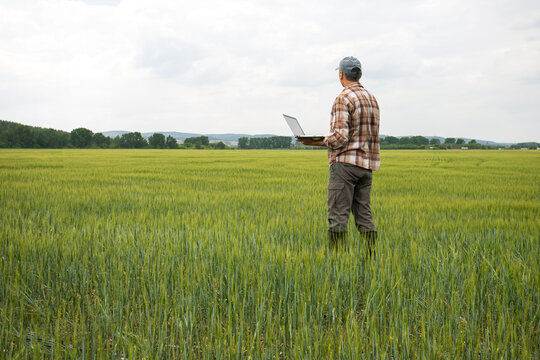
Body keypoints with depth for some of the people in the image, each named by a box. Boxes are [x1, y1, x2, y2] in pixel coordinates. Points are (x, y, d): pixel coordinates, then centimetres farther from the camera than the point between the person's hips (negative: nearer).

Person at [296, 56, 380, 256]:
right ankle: (371, 255, 7)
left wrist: (315, 142, -5)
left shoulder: (343, 99, -11)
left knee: (338, 215, -5)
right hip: (367, 164, 8)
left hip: (346, 162, -8)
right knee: (363, 213, 9)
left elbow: (340, 137, -19)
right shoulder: (372, 99, 15)